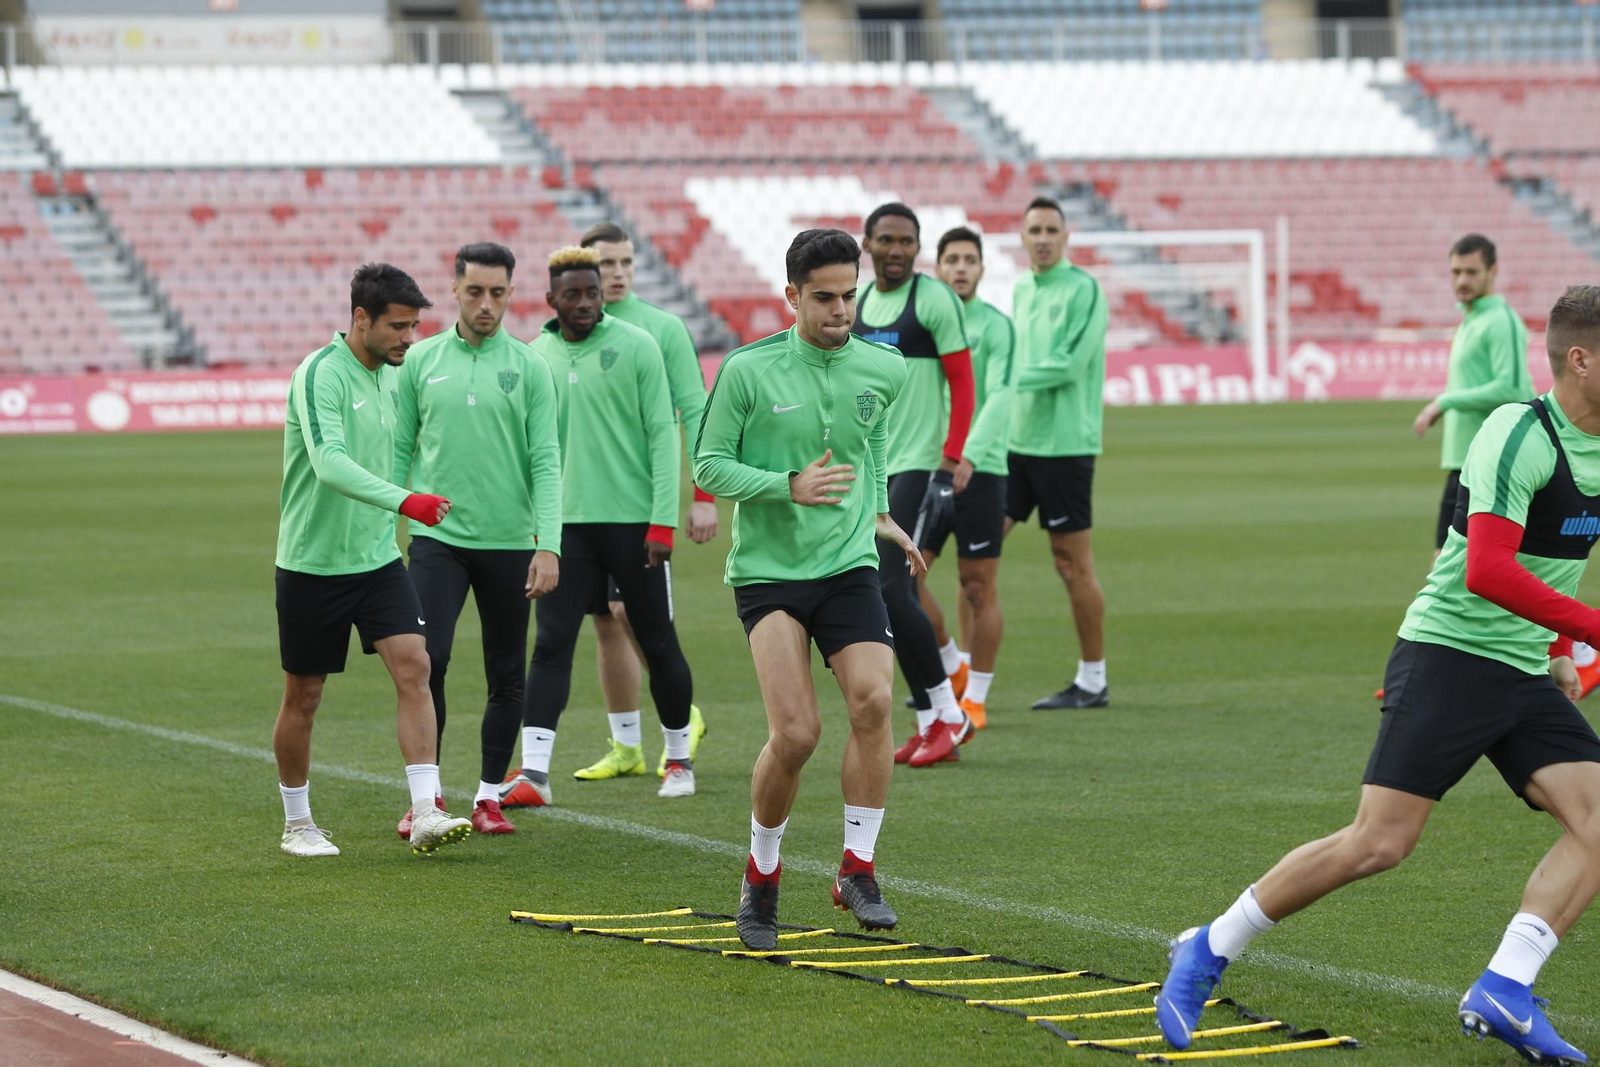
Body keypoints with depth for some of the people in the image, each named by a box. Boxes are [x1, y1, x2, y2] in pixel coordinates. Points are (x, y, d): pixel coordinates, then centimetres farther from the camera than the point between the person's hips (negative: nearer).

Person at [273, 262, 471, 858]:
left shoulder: (391, 376, 7)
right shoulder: (320, 374, -17)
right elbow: (329, 462, -32)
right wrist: (404, 501, -43)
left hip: (377, 558, 6)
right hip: (312, 562, -6)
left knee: (413, 666, -11)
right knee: (303, 696, 6)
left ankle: (426, 813, -15)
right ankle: (297, 823, 22)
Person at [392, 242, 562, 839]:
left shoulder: (529, 368, 1)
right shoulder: (420, 361, 5)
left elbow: (546, 462, -2)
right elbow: (399, 451, 9)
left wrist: (549, 544, -11)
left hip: (509, 542, 0)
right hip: (437, 538, 0)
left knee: (506, 678, 6)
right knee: (427, 661, -13)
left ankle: (489, 797, 19)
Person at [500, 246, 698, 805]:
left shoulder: (635, 346, -4)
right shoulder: (537, 356, 6)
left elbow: (663, 434, -6)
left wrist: (663, 522, -12)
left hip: (633, 521, -2)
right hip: (565, 523, 2)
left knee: (659, 645, 7)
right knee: (550, 644, -7)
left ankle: (679, 759, 24)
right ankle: (533, 773, -10)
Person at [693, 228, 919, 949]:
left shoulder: (884, 370, 4)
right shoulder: (748, 371, -8)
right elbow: (709, 464, -4)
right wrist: (790, 486, -17)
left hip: (849, 564, 3)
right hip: (767, 567, -3)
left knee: (873, 701, -19)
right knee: (796, 732, -14)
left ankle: (858, 871, -6)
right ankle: (762, 875, 10)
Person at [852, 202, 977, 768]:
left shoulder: (933, 299, -7)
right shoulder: (857, 303, 14)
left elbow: (962, 385, -9)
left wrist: (950, 463, -16)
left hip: (918, 465, -7)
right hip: (872, 468, 7)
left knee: (889, 589, -15)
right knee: (895, 596, 6)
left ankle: (948, 713, -4)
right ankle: (932, 722, 14)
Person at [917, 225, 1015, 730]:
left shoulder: (996, 326, -5)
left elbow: (1000, 399, -17)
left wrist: (969, 456, -31)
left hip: (980, 470, -4)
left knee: (978, 588, 1)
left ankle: (976, 698, 11)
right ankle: (953, 666, 16)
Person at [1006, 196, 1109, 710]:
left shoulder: (1083, 289, -9)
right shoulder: (1021, 291, 14)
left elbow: (1070, 363, -17)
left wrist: (1008, 381, -18)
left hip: (1064, 443, -7)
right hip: (1014, 441, 7)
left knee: (1073, 563, -1)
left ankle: (1093, 681, 8)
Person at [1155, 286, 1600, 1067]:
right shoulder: (1520, 433, -16)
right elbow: (1487, 571, -27)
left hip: (1523, 674, 8)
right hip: (1447, 655, -8)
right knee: (1379, 841, -12)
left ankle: (1503, 991, -16)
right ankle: (1207, 954, 3)